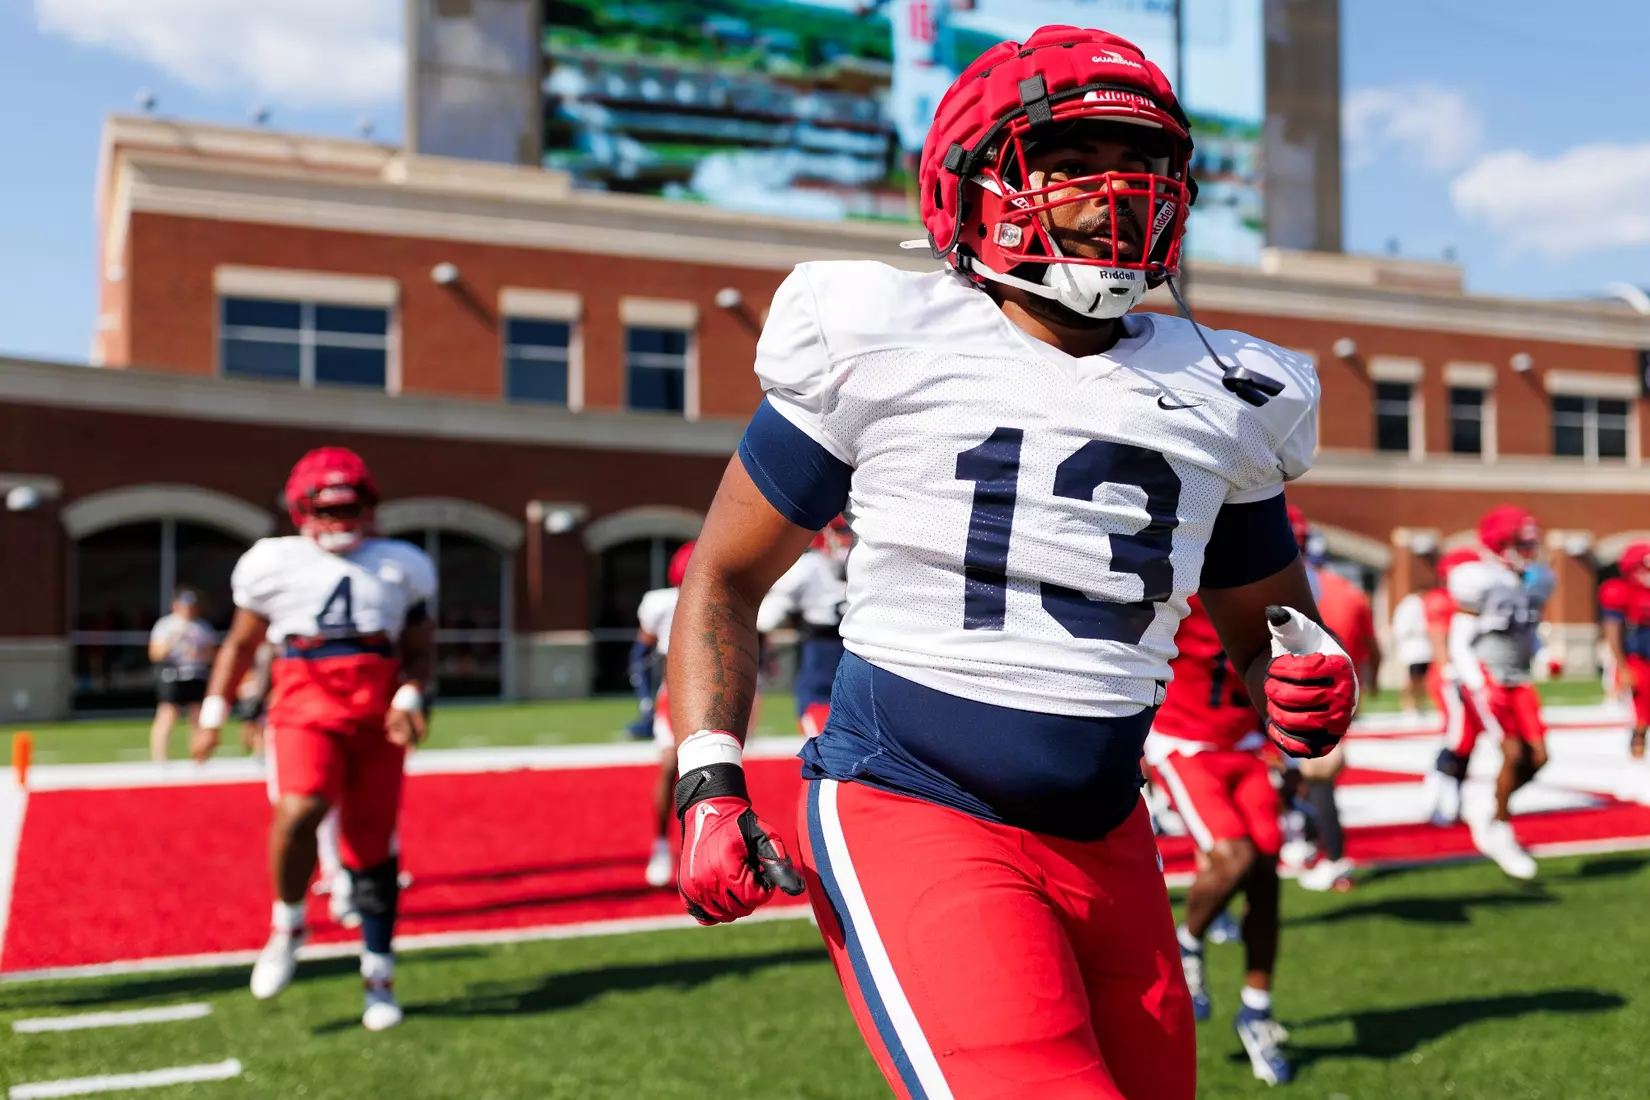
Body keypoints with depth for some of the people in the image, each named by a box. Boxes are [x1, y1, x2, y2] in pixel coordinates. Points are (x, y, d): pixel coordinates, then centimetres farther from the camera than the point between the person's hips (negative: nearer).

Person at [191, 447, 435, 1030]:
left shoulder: (400, 566, 12)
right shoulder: (276, 563, 7)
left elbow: (419, 651, 15)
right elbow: (241, 643, 17)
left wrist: (409, 698, -3)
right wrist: (213, 713, 13)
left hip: (376, 713, 2)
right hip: (305, 703, -2)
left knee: (372, 842, 4)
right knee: (300, 810, -27)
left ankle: (378, 975, 19)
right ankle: (287, 925, 1)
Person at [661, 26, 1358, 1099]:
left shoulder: (1223, 397, 7)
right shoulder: (881, 345, -5)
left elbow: (1266, 619, 19)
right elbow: (727, 574, 4)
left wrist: (1311, 671, -5)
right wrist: (710, 782, -6)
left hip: (1106, 842, 6)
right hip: (911, 812, -5)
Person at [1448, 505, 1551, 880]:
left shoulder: (1537, 580, 6)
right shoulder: (1480, 581, -16)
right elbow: (1459, 641, -14)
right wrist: (1479, 686, -20)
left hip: (1518, 681, 7)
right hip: (1487, 680, -7)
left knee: (1537, 757, 2)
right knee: (1513, 754, -11)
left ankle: (1490, 821, 20)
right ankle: (1501, 834, 7)